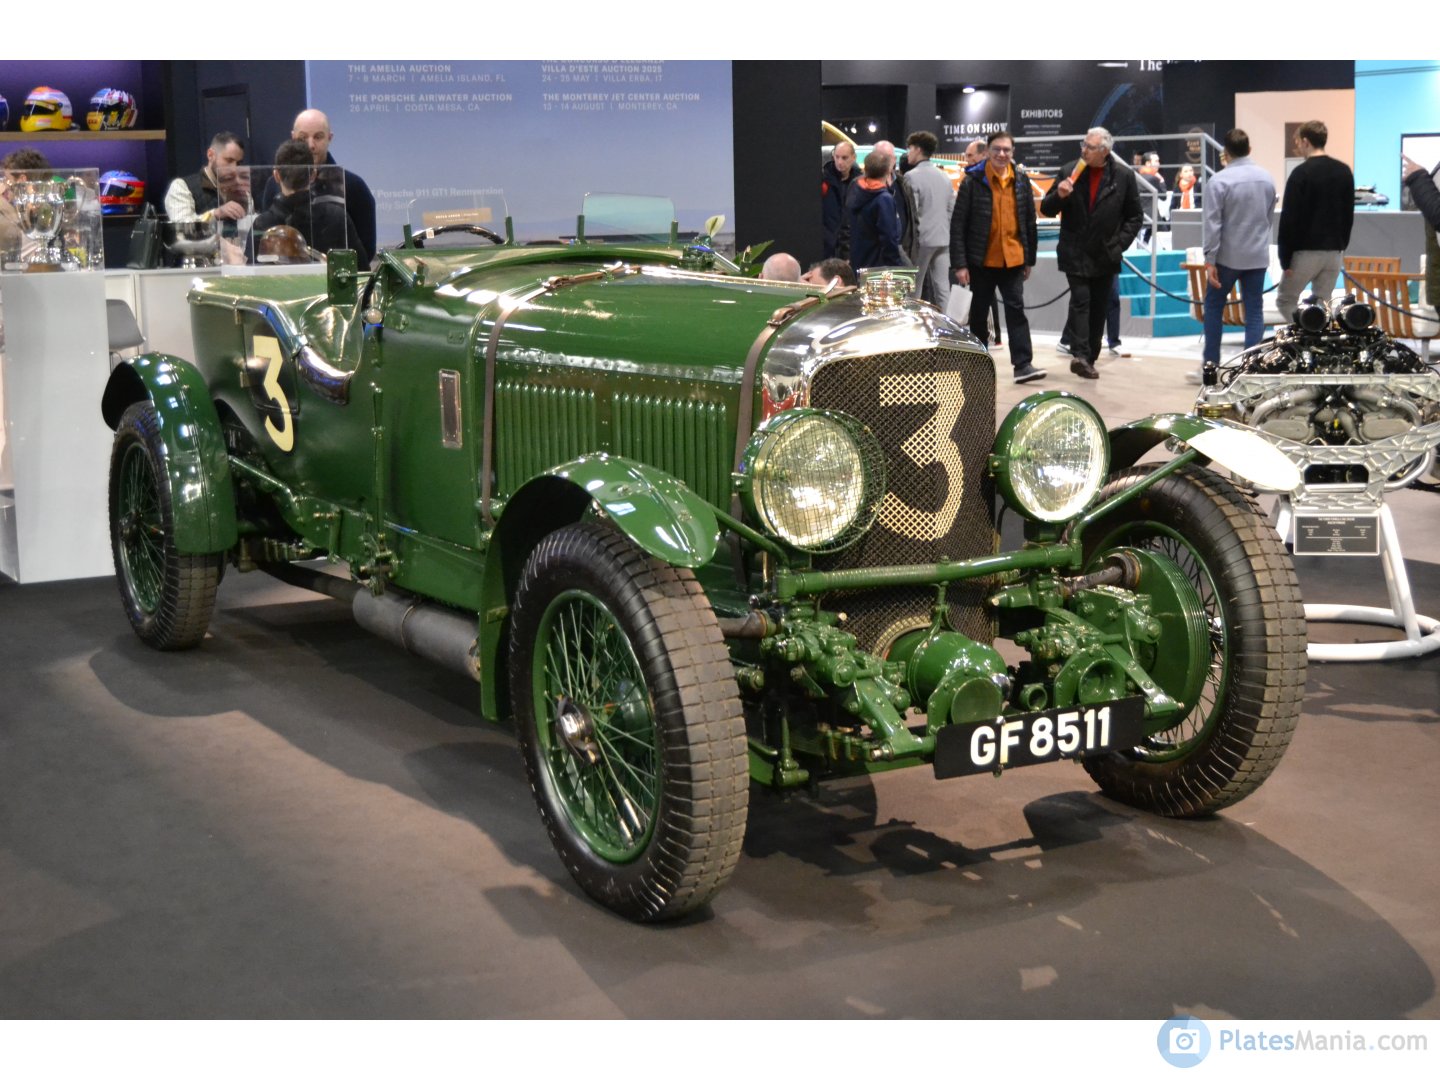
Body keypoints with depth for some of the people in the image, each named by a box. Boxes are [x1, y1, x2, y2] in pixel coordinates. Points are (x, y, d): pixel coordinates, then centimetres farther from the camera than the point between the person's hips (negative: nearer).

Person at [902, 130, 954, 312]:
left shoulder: (912, 177, -10)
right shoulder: (944, 177, 11)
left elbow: (911, 212, -13)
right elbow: (951, 208, 13)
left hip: (922, 239, -6)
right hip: (943, 239, 6)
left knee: (914, 288, 2)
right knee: (942, 287, 6)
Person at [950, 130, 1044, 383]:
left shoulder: (1021, 180, 5)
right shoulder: (973, 181, -7)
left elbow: (1029, 221, 12)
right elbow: (958, 224, -8)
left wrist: (1029, 258, 11)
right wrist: (959, 264, -13)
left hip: (1013, 259, 2)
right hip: (982, 260, -2)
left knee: (1016, 309, -4)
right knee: (979, 312, 9)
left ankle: (1023, 364, -6)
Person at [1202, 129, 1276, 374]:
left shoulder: (1219, 181, -13)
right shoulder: (1266, 178, 3)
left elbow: (1212, 223, -15)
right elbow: (1269, 216, 13)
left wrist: (1210, 260, -12)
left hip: (1228, 255, -4)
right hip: (1258, 255, 4)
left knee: (1214, 306, 11)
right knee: (1254, 310, 6)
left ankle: (1211, 363, 11)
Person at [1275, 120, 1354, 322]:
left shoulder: (1301, 173, -11)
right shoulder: (1344, 172, 8)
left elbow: (1290, 219, -12)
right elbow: (1349, 216, 13)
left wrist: (1285, 258, -7)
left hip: (1306, 251, -6)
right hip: (1334, 251, 6)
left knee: (1285, 301, 8)